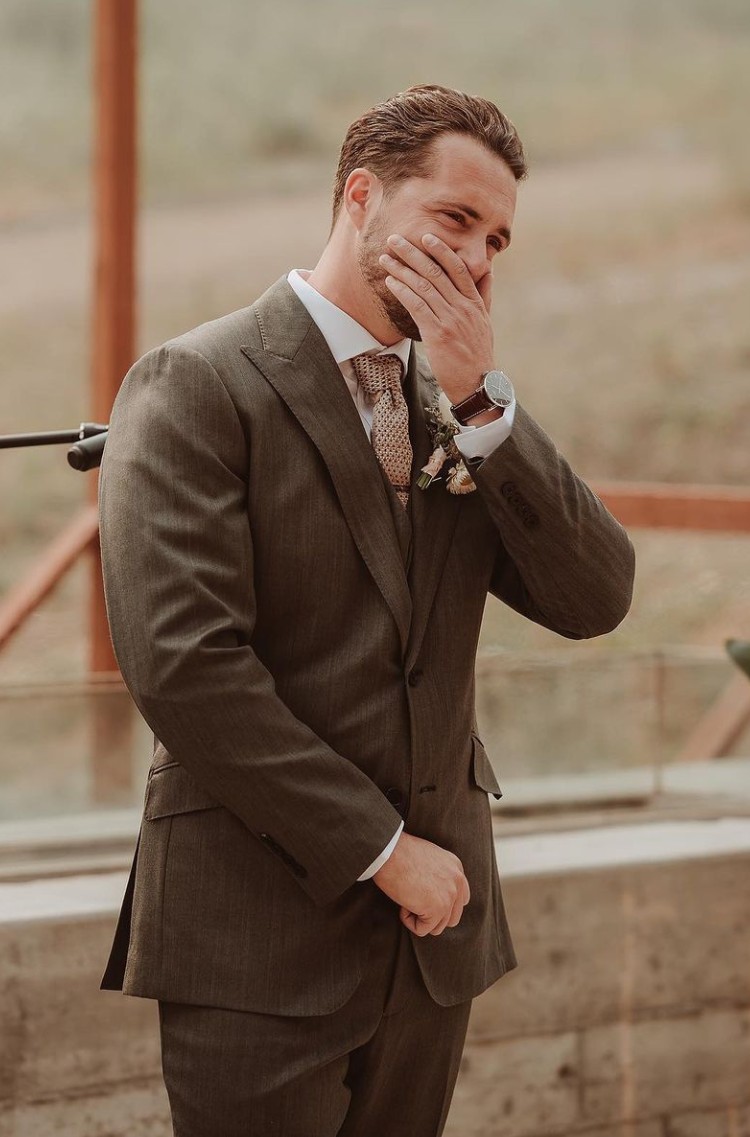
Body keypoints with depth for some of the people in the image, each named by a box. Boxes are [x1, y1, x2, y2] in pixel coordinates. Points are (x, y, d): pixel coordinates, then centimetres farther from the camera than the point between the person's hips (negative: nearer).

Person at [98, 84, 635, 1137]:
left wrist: (483, 400, -10)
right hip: (261, 940, -6)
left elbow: (594, 600, 1)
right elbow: (182, 663, -17)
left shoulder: (464, 411, 13)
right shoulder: (196, 386, -7)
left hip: (431, 926, 6)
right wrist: (382, 847, -14)